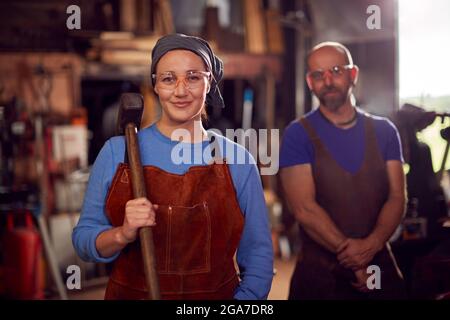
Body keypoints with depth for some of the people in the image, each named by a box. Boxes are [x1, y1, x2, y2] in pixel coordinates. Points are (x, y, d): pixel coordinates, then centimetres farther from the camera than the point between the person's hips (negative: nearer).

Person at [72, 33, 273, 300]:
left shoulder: (237, 160, -6)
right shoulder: (117, 151, -7)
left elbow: (258, 253, -2)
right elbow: (83, 239, -5)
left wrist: (244, 297, -15)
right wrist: (122, 235, -23)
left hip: (218, 296, 1)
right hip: (130, 293, 0)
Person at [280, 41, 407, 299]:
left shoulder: (384, 131, 4)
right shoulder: (298, 135, -7)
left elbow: (397, 197, -2)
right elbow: (305, 209, -15)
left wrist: (372, 245, -19)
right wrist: (354, 260, -15)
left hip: (380, 266, 3)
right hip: (320, 271, -3)